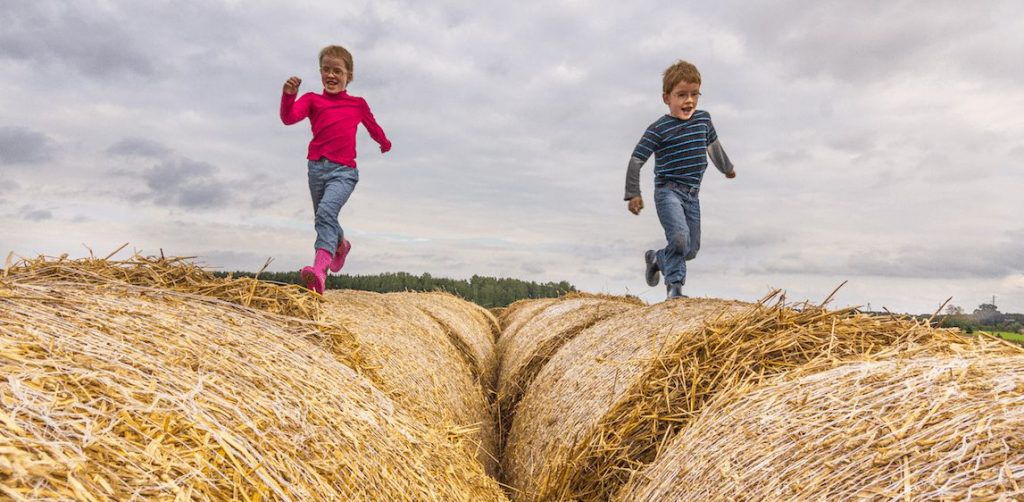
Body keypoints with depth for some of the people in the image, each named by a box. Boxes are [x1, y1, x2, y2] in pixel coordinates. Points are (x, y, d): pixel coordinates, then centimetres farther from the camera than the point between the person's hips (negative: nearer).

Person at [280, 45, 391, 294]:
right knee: (324, 217, 20)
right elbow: (288, 118, -8)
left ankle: (319, 268, -42)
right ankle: (341, 244, 52)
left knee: (326, 212, -28)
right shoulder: (312, 100, 8)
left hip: (343, 170, -3)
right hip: (316, 167, 3)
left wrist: (384, 143, 45)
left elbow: (372, 126, 29)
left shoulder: (358, 104, 11)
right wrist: (288, 95, -26)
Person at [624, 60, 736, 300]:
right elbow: (636, 160, -10)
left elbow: (713, 143, 27)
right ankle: (674, 285, -4)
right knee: (679, 238, -24)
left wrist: (726, 167, 42)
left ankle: (656, 258, 37)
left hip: (692, 194, 6)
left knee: (691, 249, 10)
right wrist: (633, 194, -11)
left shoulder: (703, 118, 6)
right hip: (668, 191, -6)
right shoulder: (658, 129, -12)